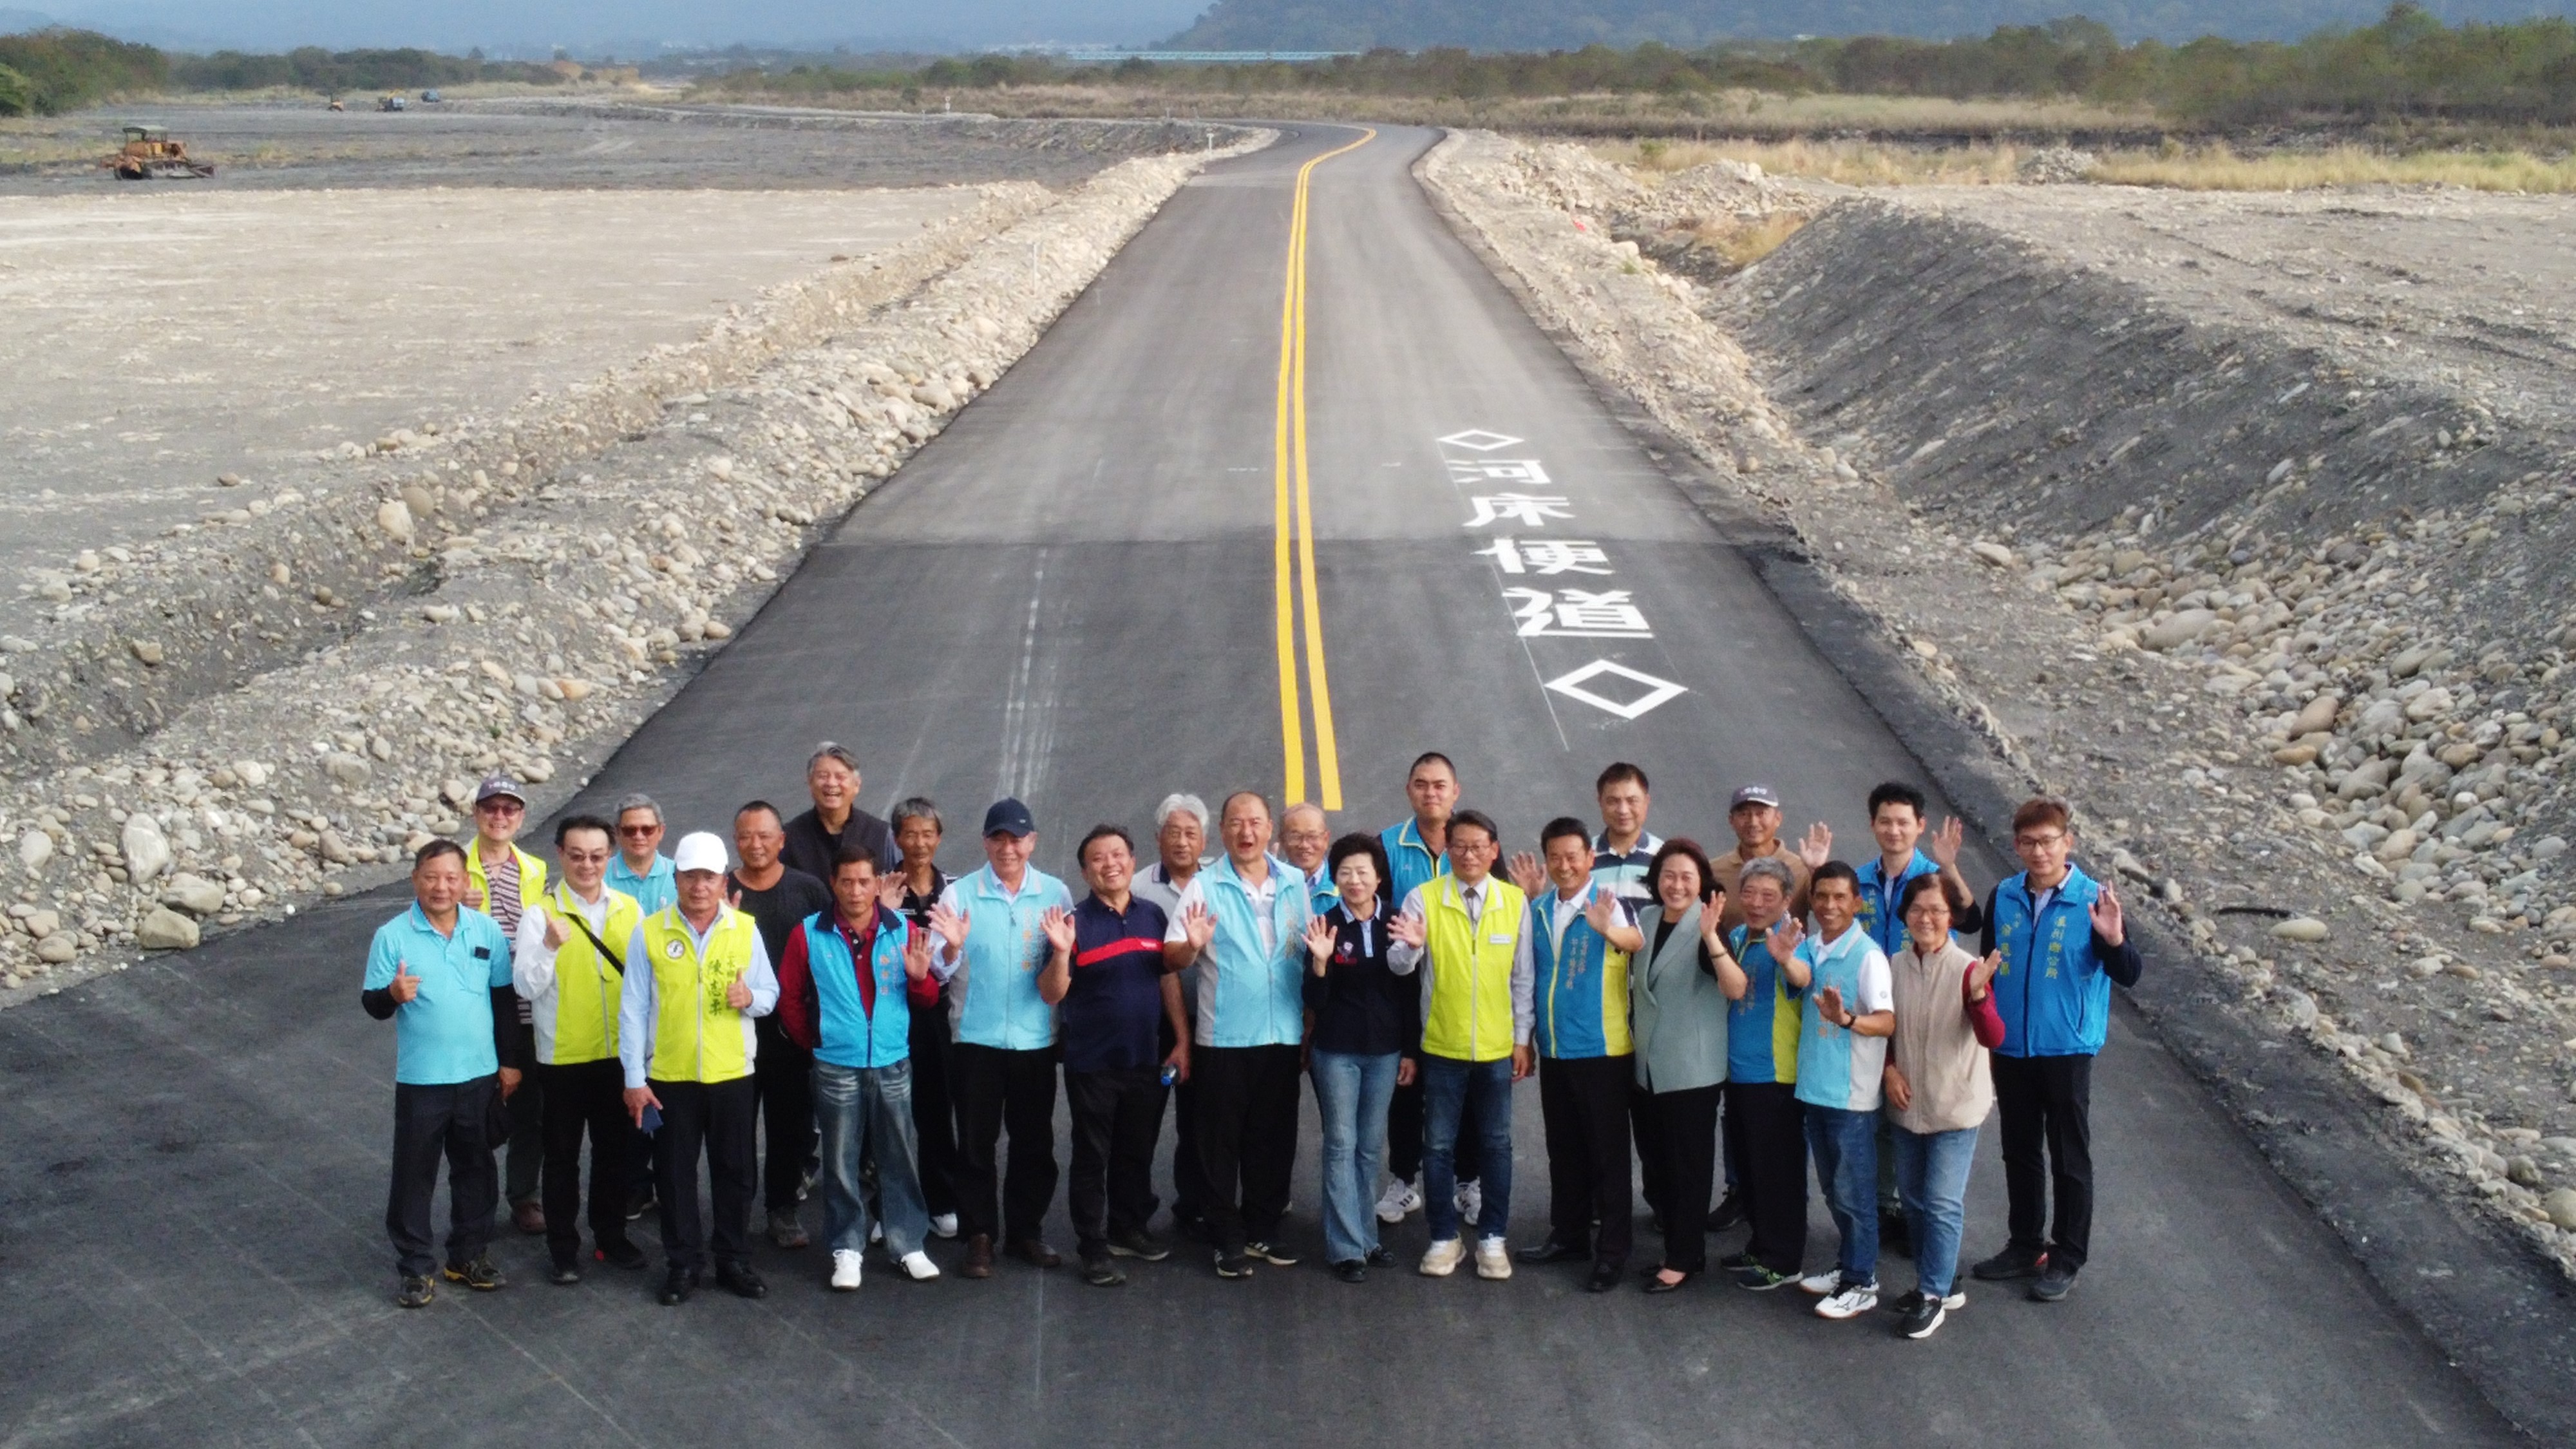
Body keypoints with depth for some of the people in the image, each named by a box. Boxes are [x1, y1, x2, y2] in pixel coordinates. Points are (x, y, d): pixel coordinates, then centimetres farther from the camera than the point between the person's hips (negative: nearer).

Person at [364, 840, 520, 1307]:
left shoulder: (488, 931, 0)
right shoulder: (393, 936, -9)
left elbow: (504, 999, 7)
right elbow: (372, 1004, -8)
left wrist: (510, 1061, 8)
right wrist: (392, 994, -31)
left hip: (479, 1075, 3)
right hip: (420, 1079, -3)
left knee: (476, 1169, 14)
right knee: (414, 1176, 4)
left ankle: (470, 1255, 28)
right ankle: (415, 1267, 15)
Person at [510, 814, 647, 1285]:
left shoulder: (629, 909, 1)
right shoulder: (540, 914, -9)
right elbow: (526, 986, -16)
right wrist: (550, 947, -31)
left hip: (619, 1054, 3)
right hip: (563, 1057, -3)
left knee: (617, 1150, 14)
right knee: (562, 1156, 8)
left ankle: (611, 1236, 29)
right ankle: (563, 1249, 19)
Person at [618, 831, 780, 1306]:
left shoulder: (745, 929, 0)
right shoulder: (649, 933, -4)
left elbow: (771, 995, 7)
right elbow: (633, 1009, -3)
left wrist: (751, 998, -18)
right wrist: (634, 1078, -6)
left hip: (732, 1074, 1)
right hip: (669, 1076, -1)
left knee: (734, 1170, 9)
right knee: (675, 1172, 8)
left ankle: (735, 1259, 23)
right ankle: (683, 1263, 20)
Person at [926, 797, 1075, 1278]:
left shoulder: (1055, 894, 2)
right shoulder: (959, 893, -2)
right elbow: (938, 970, -6)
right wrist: (952, 949, -27)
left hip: (1036, 1039, 1)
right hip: (975, 1039, -1)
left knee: (1034, 1142, 10)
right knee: (976, 1142, 5)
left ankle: (1027, 1229, 24)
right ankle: (979, 1235, 15)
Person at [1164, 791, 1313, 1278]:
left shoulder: (1295, 883, 6)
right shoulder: (1204, 886, -4)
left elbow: (1313, 952, 12)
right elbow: (1172, 959, -8)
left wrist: (1312, 1024, 5)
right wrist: (1192, 945, -30)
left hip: (1283, 1035, 3)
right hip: (1224, 1037, -3)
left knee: (1274, 1140, 10)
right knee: (1223, 1141, 3)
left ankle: (1264, 1229, 22)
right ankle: (1230, 1238, 11)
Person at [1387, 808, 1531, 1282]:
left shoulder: (1516, 901, -2)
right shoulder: (1424, 897, -7)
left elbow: (1523, 976, 3)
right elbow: (1399, 964, -15)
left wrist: (1523, 1039, 2)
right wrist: (1409, 945, -37)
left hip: (1497, 1048, 1)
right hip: (1442, 1047, -1)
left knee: (1496, 1144, 9)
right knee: (1439, 1145, 6)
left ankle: (1492, 1238, 19)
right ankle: (1444, 1237, 17)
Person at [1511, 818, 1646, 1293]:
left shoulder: (1610, 903, -13)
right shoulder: (1540, 909, 8)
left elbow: (1637, 940, -37)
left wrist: (1607, 929, -57)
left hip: (1603, 1051, -6)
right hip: (1554, 1051, 6)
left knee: (1607, 1152, 1)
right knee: (1563, 1150, 15)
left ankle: (1612, 1251, 7)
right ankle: (1568, 1235, 27)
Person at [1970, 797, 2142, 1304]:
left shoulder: (2094, 901, -11)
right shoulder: (2002, 899, 2)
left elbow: (2130, 975, -11)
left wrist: (2113, 940, -31)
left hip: (2067, 1049, -4)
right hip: (2010, 1049, 4)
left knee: (2070, 1158, 6)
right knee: (2019, 1152, 16)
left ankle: (2067, 1259, 17)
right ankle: (2026, 1246, 29)